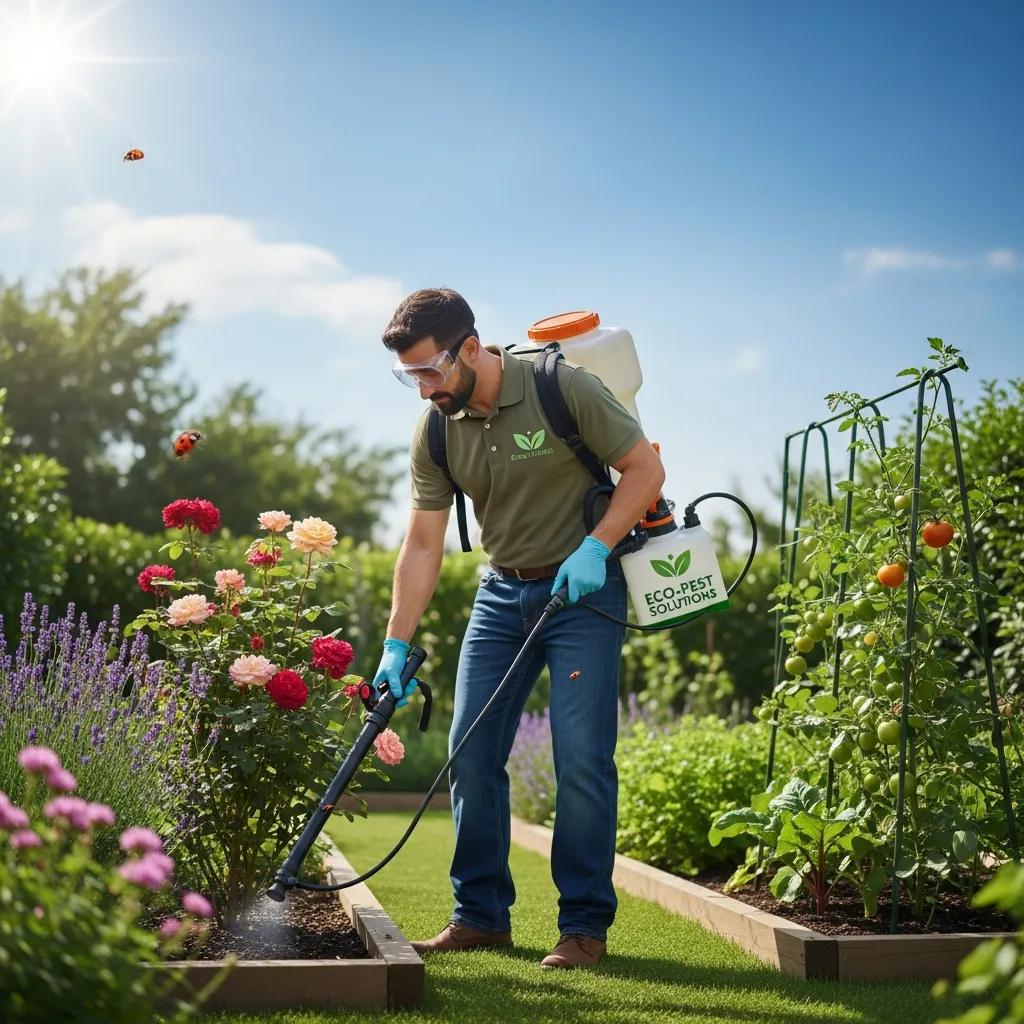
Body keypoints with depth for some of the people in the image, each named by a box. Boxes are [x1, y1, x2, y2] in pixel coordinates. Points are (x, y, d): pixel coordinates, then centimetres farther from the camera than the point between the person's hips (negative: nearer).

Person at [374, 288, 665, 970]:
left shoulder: (564, 389, -17)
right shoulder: (434, 435, -3)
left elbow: (645, 470, -11)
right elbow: (423, 546, 0)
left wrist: (594, 549, -21)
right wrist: (396, 646, -4)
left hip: (585, 587, -5)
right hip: (502, 592, 5)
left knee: (582, 756, -9)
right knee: (471, 750, 2)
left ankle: (585, 924, 4)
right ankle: (482, 916, 15)